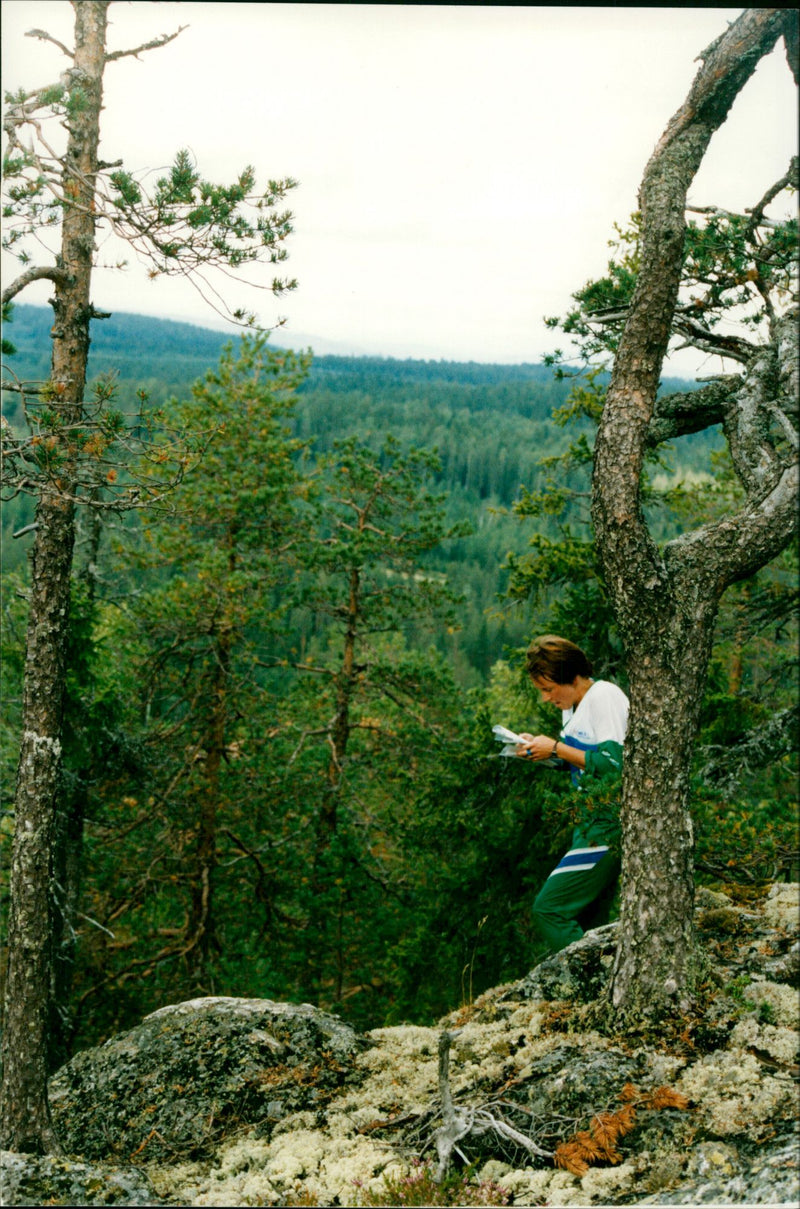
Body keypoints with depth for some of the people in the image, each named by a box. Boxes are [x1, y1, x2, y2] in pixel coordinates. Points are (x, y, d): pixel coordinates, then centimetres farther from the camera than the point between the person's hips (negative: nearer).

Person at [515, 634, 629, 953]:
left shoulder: (605, 695, -12)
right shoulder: (572, 706, 15)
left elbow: (613, 765, -19)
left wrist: (556, 748, -14)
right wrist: (540, 747, 6)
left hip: (610, 824, -10)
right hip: (593, 819, 10)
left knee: (549, 909, -14)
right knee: (581, 922, 8)